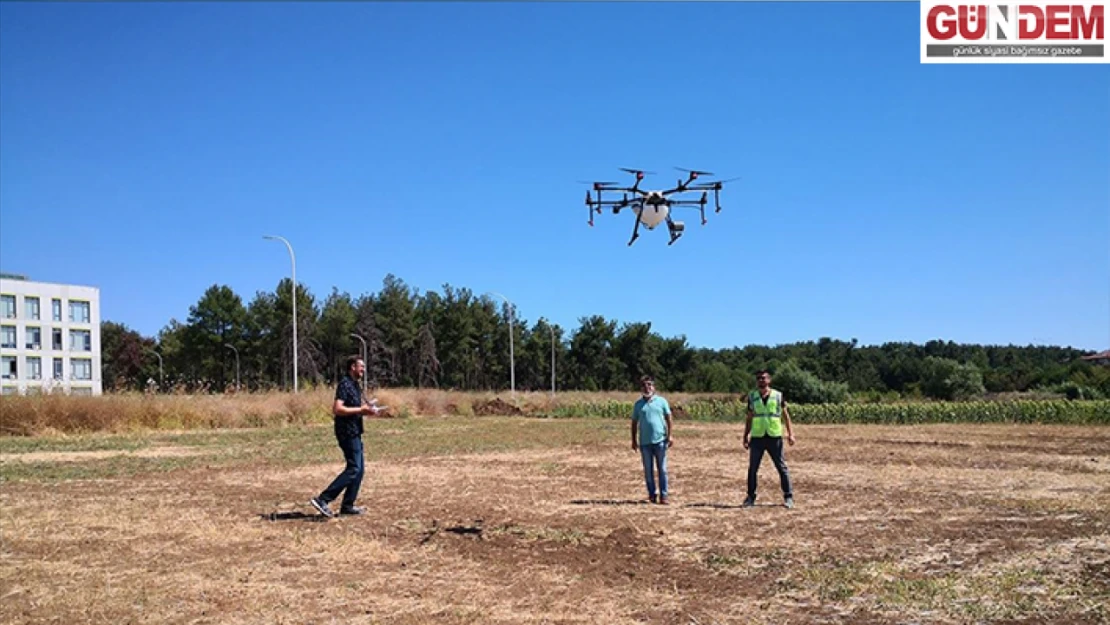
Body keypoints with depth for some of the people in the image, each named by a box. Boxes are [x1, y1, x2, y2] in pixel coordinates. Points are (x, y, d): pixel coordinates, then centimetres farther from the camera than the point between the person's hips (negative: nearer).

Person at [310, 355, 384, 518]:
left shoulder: (354, 385, 16)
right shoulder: (345, 384, -14)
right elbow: (337, 409, -24)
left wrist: (367, 410, 8)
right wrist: (361, 410, -20)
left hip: (354, 432, 10)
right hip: (347, 432, -10)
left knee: (359, 468, 11)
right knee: (353, 469, -11)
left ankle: (347, 505, 15)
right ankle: (322, 499, -11)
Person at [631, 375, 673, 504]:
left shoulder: (661, 401, 4)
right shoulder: (638, 404, 8)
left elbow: (668, 419, 5)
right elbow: (634, 422, 12)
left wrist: (670, 435, -3)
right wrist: (634, 440, 8)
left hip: (660, 440, -2)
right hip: (644, 442, 2)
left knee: (662, 469, 1)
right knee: (648, 470, 6)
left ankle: (663, 495, 5)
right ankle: (652, 494, 15)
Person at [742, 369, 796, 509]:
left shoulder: (778, 395, 2)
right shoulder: (752, 397, 7)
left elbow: (785, 415, 5)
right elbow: (749, 418, 12)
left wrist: (790, 433, -4)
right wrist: (745, 437, 7)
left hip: (774, 437, -2)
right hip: (757, 438, 2)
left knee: (782, 467, 1)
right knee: (752, 468, 3)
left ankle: (788, 497, 9)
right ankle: (750, 497, 13)